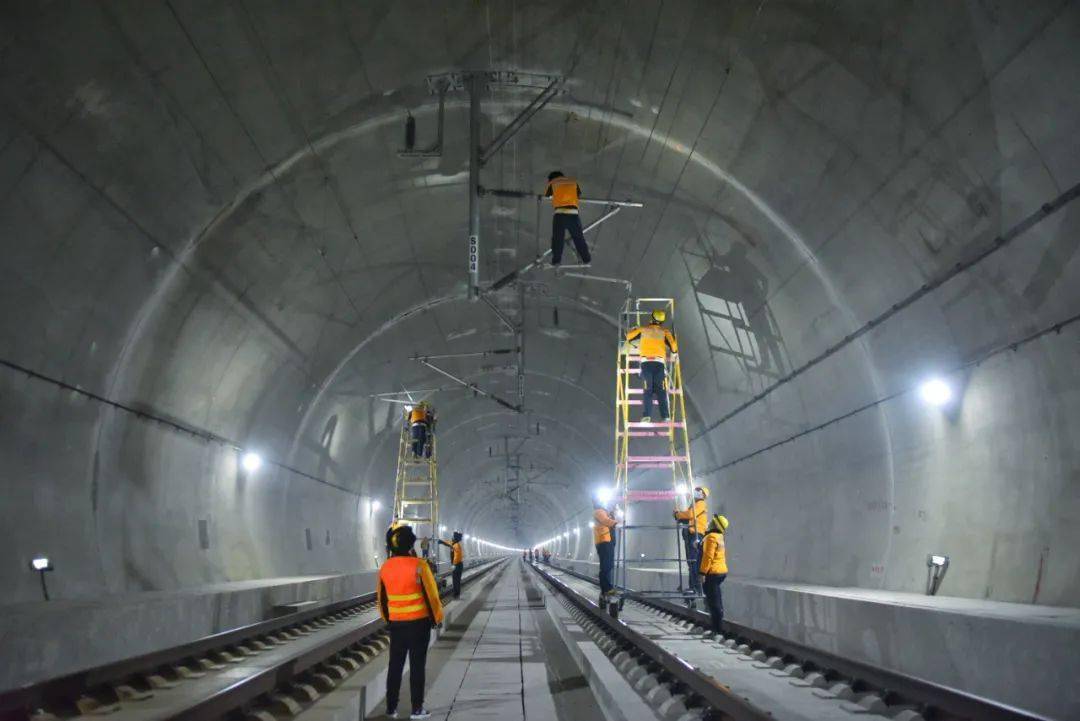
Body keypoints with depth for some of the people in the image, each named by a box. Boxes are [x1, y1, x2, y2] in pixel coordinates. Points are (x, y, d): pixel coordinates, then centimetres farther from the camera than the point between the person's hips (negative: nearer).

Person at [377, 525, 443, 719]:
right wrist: (438, 618, 2)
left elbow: (381, 598, 10)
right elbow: (431, 595, -11)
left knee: (395, 665, 13)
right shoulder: (419, 565, -14)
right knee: (417, 665, 3)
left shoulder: (385, 567, 1)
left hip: (396, 623, 4)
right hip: (419, 622, -4)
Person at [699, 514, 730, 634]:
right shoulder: (720, 537, 14)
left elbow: (708, 557, -21)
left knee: (713, 602, -7)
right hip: (721, 571, 10)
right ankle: (717, 627, 23)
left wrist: (702, 572, -19)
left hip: (712, 573, -10)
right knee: (717, 602, 17)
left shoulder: (711, 537, -16)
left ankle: (717, 629, -7)